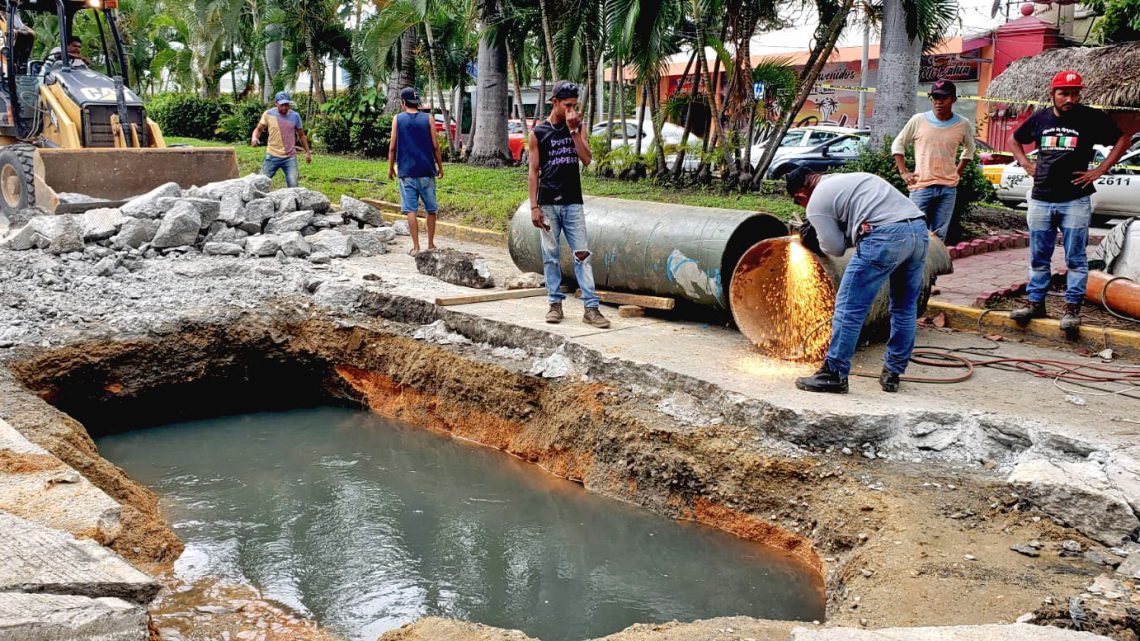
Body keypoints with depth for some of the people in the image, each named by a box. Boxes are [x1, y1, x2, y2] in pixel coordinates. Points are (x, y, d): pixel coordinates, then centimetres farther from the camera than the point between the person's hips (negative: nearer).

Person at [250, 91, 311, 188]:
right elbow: (258, 129, 4)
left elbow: (301, 135, 12)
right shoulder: (268, 114, -3)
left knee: (293, 185, -10)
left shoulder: (295, 116, 1)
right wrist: (254, 137, -18)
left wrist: (307, 152, 11)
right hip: (272, 156, 0)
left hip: (290, 158, 0)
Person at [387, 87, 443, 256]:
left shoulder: (397, 119, 0)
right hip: (426, 171, 1)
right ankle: (431, 244, 18)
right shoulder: (428, 118, 1)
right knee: (431, 209, 12)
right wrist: (440, 166, 10)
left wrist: (391, 167, 12)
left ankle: (416, 247, -3)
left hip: (406, 172, -1)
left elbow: (392, 147, 0)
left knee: (410, 210, 1)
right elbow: (435, 146, 0)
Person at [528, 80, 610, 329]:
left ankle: (591, 307, -3)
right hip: (548, 204, -1)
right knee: (551, 255, 4)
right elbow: (533, 172, 0)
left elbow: (586, 159, -5)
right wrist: (534, 207, -5)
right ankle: (555, 303, 15)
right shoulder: (538, 133, 1)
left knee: (582, 254, -2)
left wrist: (573, 130, -11)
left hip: (573, 203, 2)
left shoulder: (577, 128, 8)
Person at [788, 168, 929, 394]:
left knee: (849, 306, 1)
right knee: (905, 308, 18)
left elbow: (836, 248, 7)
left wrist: (817, 236, 25)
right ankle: (892, 374, 25)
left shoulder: (816, 204, 9)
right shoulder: (848, 178, 32)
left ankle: (834, 375, 4)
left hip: (886, 237, -8)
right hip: (920, 229, 8)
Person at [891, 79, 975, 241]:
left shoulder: (963, 124, 3)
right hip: (921, 187, -2)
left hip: (948, 189, 2)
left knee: (939, 237, 5)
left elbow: (969, 149, 22)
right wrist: (904, 172, -1)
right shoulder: (918, 120, -2)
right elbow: (898, 144, 8)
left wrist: (958, 173, 11)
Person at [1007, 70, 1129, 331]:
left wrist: (1100, 170, -4)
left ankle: (1072, 308, 5)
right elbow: (1014, 140, 24)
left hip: (1075, 201, -3)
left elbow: (1122, 140, 5)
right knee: (1038, 257, 9)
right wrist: (1027, 165, 10)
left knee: (1075, 258, 0)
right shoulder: (1040, 118, 8)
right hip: (1040, 200, 3)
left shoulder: (1092, 118, -2)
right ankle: (1035, 303, 18)